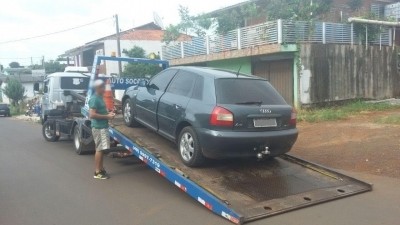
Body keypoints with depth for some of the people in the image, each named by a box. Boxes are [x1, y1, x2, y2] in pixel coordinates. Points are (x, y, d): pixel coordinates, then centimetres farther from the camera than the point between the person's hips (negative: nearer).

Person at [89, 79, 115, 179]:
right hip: (98, 127, -9)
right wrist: (107, 116, -18)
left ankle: (101, 169, 22)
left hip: (103, 126, 9)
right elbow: (92, 115, -23)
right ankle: (97, 172, 2)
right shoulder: (94, 99, -16)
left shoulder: (100, 98, 13)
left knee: (101, 149, 14)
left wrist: (108, 113, 8)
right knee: (99, 149, -5)